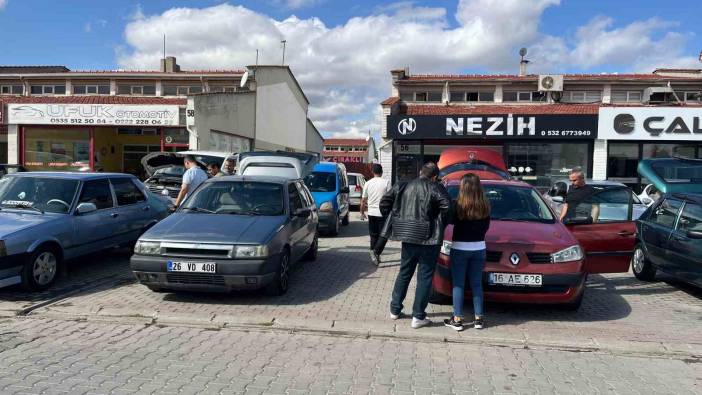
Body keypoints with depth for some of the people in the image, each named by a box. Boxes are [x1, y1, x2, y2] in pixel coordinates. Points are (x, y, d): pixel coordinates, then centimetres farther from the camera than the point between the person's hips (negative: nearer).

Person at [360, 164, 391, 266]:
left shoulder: (368, 183, 4)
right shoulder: (386, 182, -5)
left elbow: (363, 200, 8)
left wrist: (362, 212, 19)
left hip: (371, 213, 3)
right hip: (383, 213, -3)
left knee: (373, 235, 15)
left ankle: (373, 253, 16)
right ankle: (376, 252, -16)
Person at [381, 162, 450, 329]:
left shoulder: (403, 186, 5)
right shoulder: (436, 189, -8)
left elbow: (384, 203, 5)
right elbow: (447, 208, -21)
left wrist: (398, 220, 13)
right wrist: (440, 224, -4)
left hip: (407, 238, 5)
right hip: (428, 240, -4)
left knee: (404, 273, 19)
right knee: (425, 277, 5)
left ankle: (395, 309, 27)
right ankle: (418, 317, 7)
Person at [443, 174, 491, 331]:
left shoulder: (457, 205, -16)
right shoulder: (485, 207, -4)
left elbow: (449, 220, -6)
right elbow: (486, 226, 5)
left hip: (460, 248, -3)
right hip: (479, 248, 3)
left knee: (458, 284, 5)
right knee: (477, 284, 13)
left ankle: (457, 320, 7)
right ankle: (478, 318, 17)